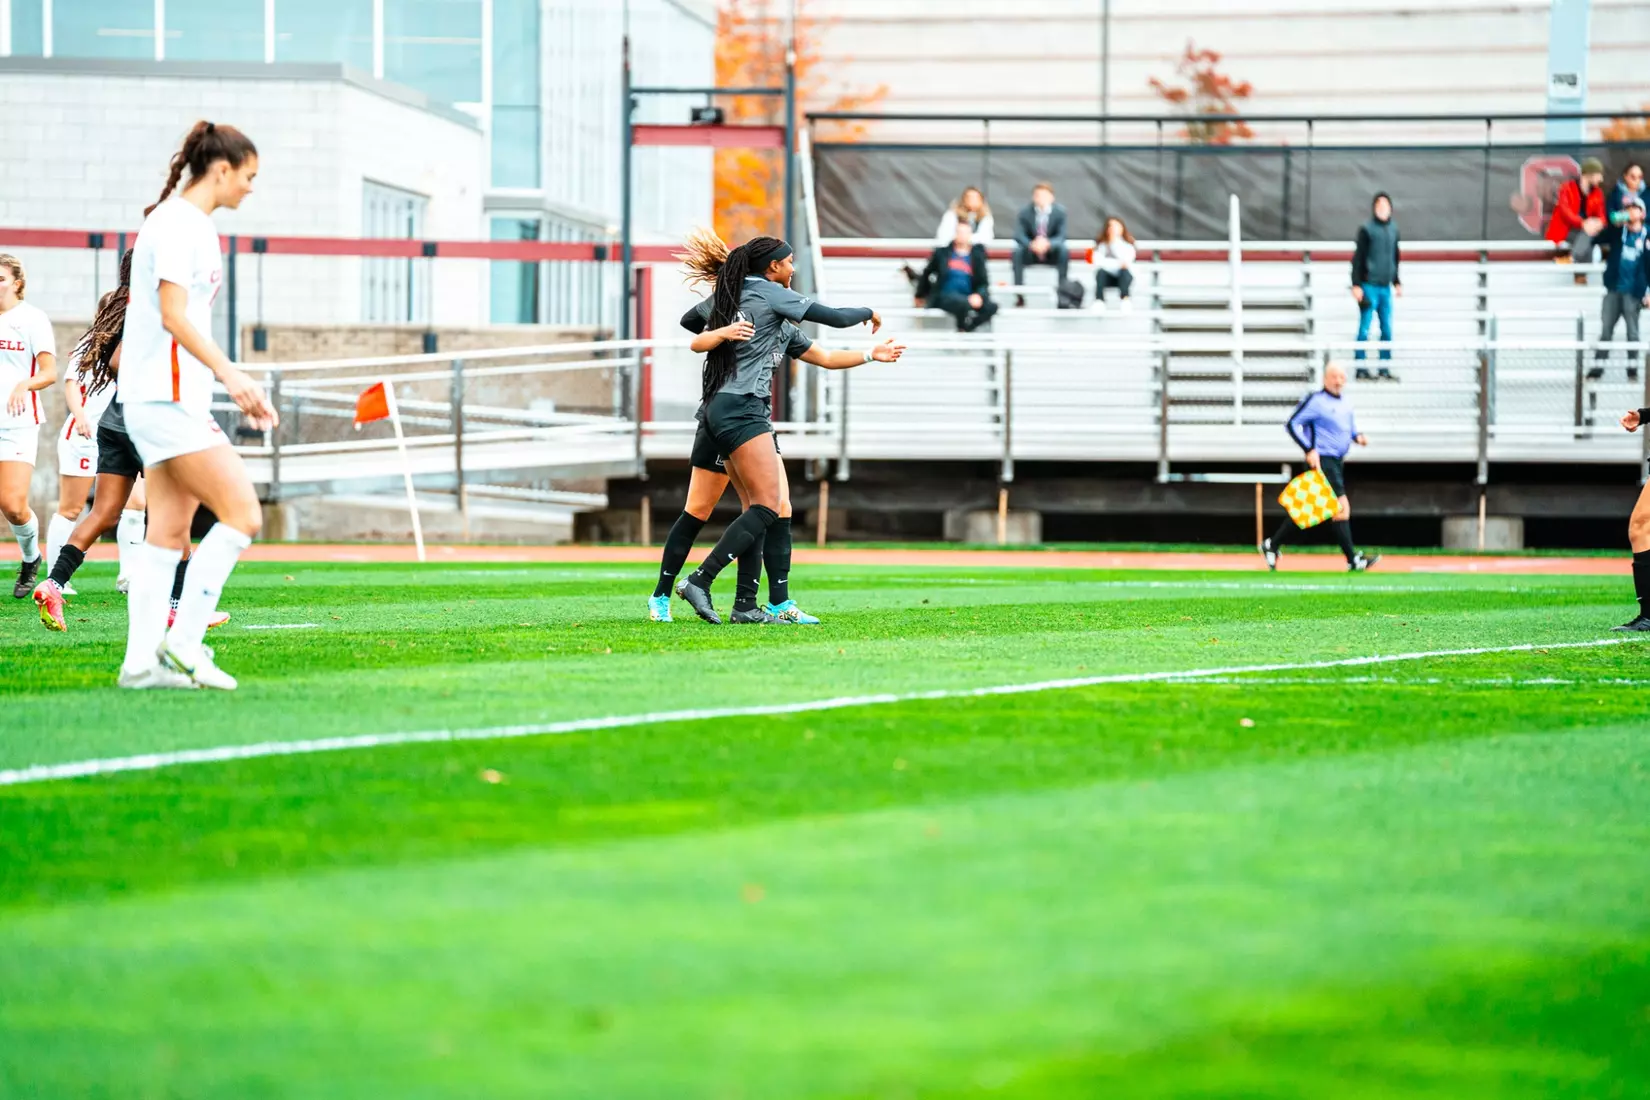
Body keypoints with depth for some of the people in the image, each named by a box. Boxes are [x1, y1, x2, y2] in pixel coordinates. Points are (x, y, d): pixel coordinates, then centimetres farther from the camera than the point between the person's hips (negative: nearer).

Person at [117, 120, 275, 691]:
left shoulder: (193, 224, 18)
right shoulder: (177, 223, -12)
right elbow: (173, 315, -21)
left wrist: (240, 388, 22)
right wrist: (230, 374, -29)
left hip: (177, 397, 10)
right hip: (167, 395, -10)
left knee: (170, 531, 7)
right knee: (242, 513, -12)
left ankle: (141, 661, 5)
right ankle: (183, 643, -10)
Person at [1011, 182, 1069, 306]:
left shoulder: (1060, 212, -10)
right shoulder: (1025, 213, -10)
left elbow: (1061, 236, -15)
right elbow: (1018, 235, -16)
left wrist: (1048, 243, -39)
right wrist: (1031, 244, -39)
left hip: (1052, 253, 0)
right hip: (1031, 253, 0)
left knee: (1064, 250, -32)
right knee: (1017, 251, -30)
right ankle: (1020, 295, -30)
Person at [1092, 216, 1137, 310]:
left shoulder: (1128, 244, -2)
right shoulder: (1102, 244, -2)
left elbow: (1127, 259, -23)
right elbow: (1098, 261, -19)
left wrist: (1115, 241, -22)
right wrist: (1118, 264, -25)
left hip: (1124, 277, 0)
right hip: (1108, 277, 0)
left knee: (1124, 271, -34)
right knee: (1101, 271, -32)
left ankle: (1125, 299, -55)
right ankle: (1099, 301, -49)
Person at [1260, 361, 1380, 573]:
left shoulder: (1346, 403, 15)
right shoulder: (1315, 400, -10)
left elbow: (1351, 426, 29)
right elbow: (1293, 424, -12)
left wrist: (1358, 436, 6)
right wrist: (1309, 450, -20)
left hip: (1337, 462, 9)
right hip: (1322, 461, -9)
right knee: (1342, 507, -13)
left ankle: (1272, 545, 23)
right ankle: (1353, 561, -12)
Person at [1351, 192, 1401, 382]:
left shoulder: (1393, 229, 11)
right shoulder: (1366, 229, -6)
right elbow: (1357, 258, -7)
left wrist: (1397, 282, 21)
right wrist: (1356, 285, -11)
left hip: (1386, 286, 6)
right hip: (1369, 286, -6)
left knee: (1387, 329, 6)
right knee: (1364, 329, -3)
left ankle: (1385, 367, 14)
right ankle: (1360, 368, 2)